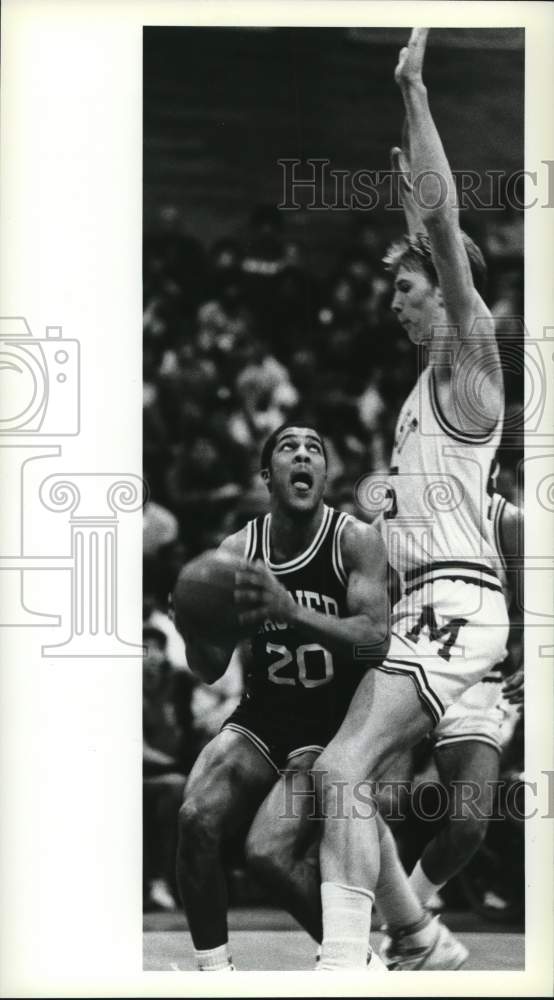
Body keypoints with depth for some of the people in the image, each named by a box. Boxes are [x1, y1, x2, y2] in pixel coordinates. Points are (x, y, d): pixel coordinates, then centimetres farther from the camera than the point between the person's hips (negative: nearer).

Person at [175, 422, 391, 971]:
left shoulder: (355, 540, -11)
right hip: (262, 717, 3)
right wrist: (194, 629, -24)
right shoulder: (237, 550, -1)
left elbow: (376, 640, -24)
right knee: (197, 817, -23)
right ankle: (214, 970, -9)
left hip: (337, 724, -3)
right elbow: (211, 671, 1)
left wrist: (289, 610, -39)